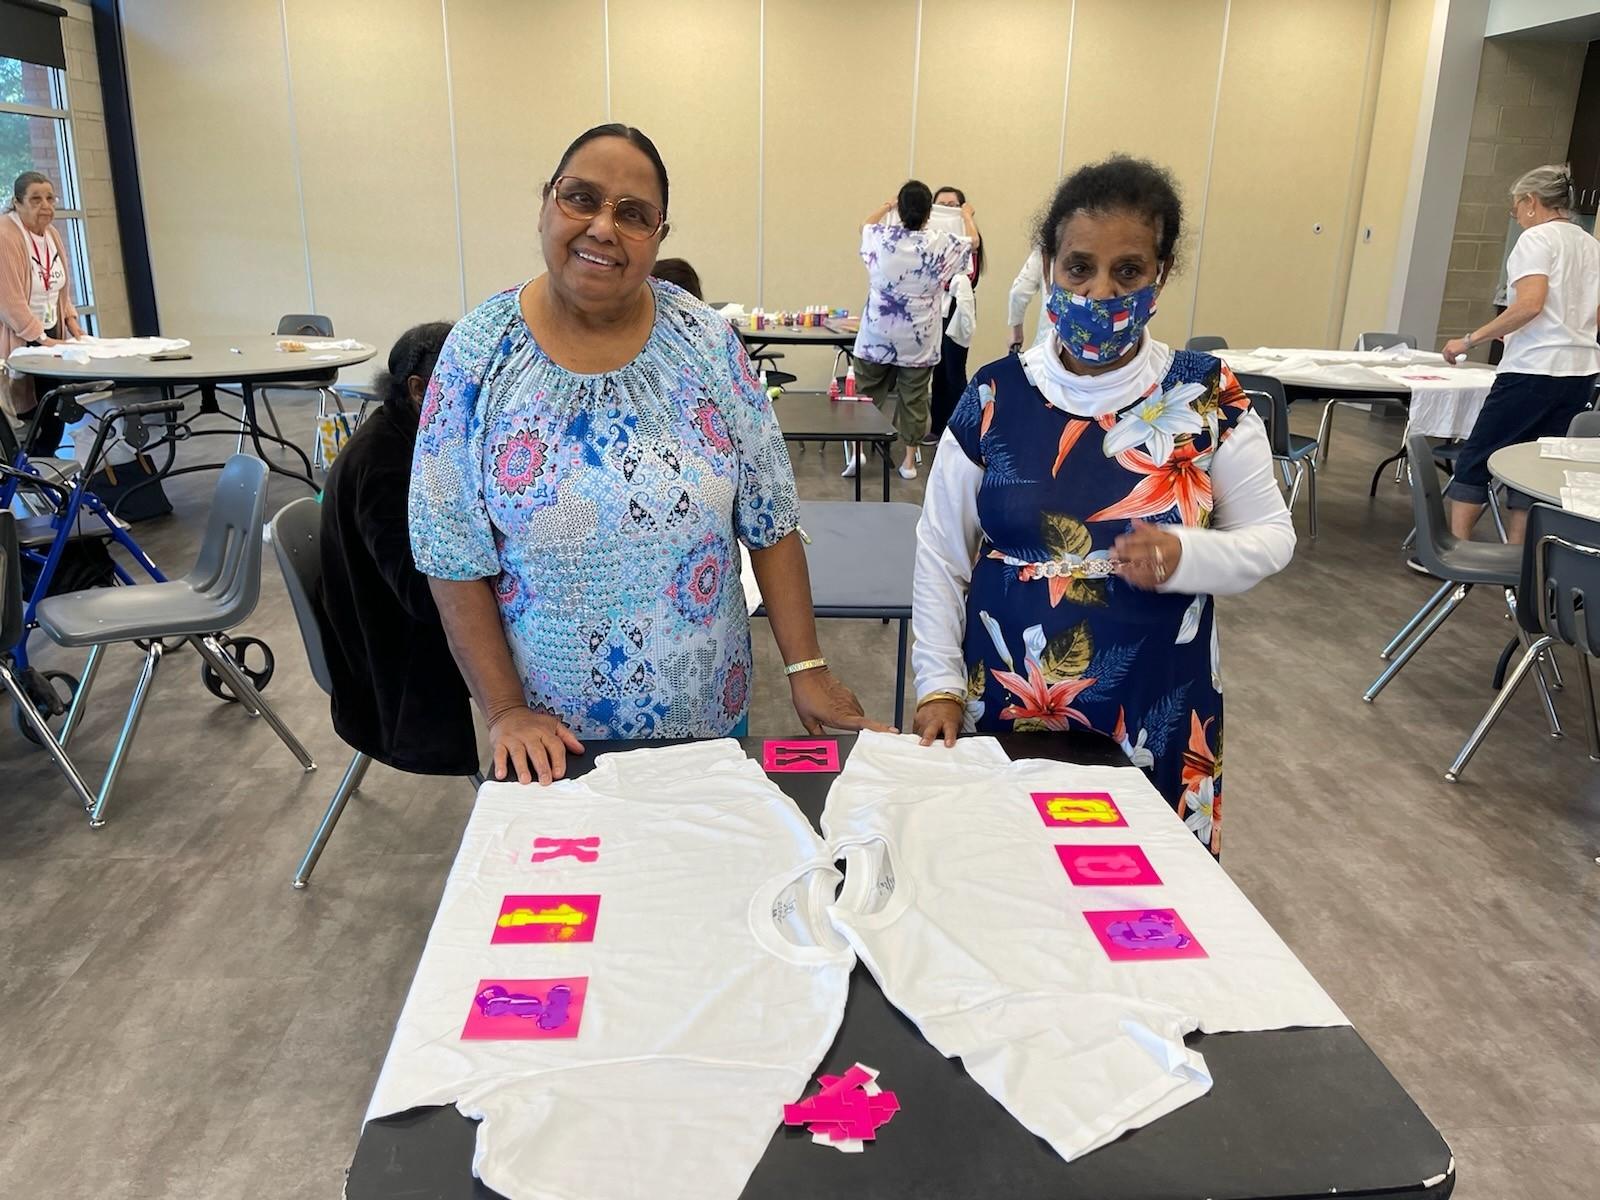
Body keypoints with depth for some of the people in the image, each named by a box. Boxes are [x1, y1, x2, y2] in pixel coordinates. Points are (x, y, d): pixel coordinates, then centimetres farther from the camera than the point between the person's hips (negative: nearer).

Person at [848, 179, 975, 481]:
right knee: (914, 399, 8)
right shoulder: (941, 244, -9)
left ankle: (855, 451, 10)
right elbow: (973, 241, 13)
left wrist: (886, 206, 38)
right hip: (918, 340, -1)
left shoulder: (880, 237, -5)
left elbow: (865, 225, 21)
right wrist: (967, 216, 33)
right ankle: (910, 461, 15)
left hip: (877, 336, 1)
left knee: (866, 394, 12)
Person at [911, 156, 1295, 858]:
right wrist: (939, 685, -5)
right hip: (1001, 706, 1)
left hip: (1155, 718, 0)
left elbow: (1271, 535, 1)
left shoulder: (1205, 397, -6)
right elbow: (940, 551, 1)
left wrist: (1184, 555, -19)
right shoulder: (995, 396, -5)